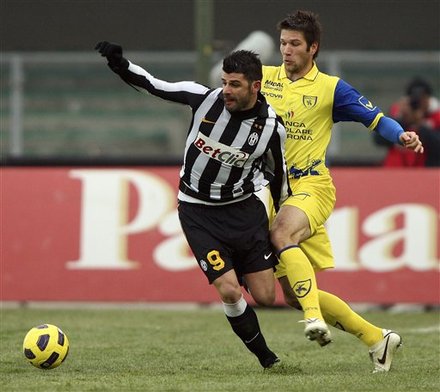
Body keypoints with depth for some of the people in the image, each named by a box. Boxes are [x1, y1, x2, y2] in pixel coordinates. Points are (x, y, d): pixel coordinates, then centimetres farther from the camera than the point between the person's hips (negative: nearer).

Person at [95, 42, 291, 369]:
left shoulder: (271, 128, -13)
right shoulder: (205, 98, -14)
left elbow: (279, 177, 3)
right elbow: (151, 85, -5)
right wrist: (120, 65, -23)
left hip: (243, 208, 1)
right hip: (198, 212, -1)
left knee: (265, 296, -1)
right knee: (229, 292, -13)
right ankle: (266, 357, 7)